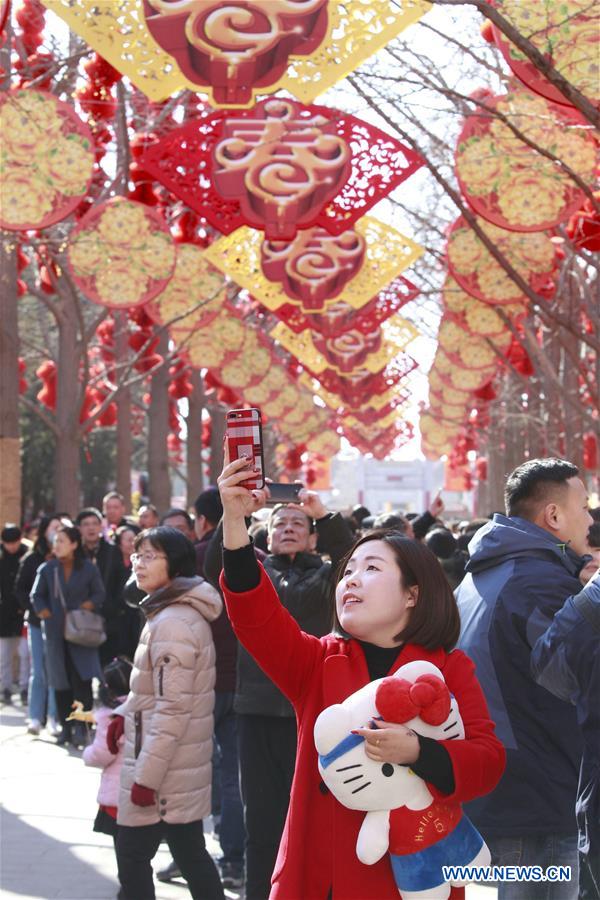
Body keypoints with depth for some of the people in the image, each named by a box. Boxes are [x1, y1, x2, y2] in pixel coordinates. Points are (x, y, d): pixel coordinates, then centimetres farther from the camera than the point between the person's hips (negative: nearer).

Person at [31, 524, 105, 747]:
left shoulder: (88, 569, 1)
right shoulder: (47, 569, 5)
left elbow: (99, 595, 7)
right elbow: (37, 595, 12)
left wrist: (88, 606, -11)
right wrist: (44, 612, -4)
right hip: (56, 632, 2)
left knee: (82, 679, -13)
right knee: (61, 681, 4)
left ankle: (80, 727, -11)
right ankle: (66, 727, 11)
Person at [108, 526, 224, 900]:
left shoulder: (172, 623, -19)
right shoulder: (171, 612, 13)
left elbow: (172, 708, -23)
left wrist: (146, 774, -21)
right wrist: (125, 714, 12)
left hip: (164, 763, -10)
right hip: (183, 765, 10)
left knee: (132, 856, -2)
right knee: (191, 854, 13)